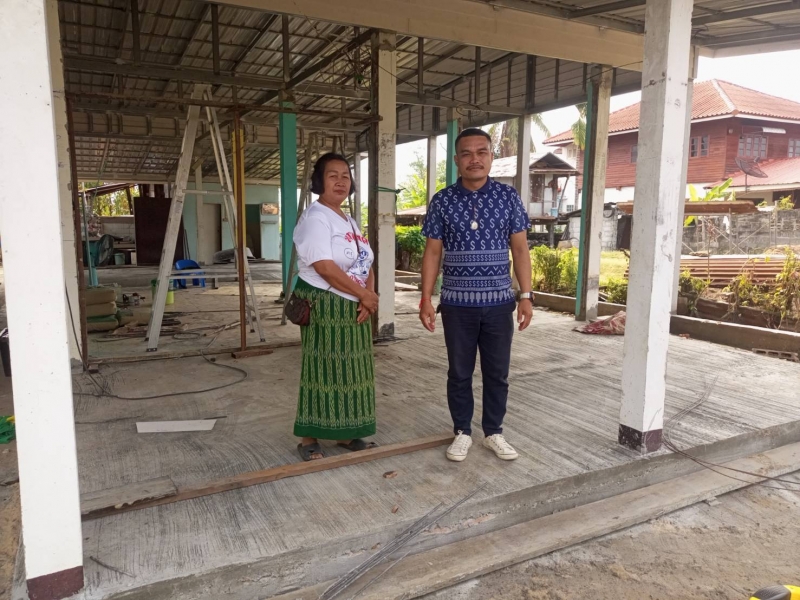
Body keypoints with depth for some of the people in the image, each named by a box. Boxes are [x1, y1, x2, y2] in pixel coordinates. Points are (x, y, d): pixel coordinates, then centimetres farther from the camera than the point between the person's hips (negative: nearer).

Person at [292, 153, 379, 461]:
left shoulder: (349, 222, 16)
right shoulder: (315, 218, -13)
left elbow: (366, 265, 13)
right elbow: (325, 268, -22)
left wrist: (368, 298, -6)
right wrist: (364, 295, -15)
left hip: (354, 308, 9)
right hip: (325, 307, -9)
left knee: (351, 372, 13)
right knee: (322, 372, -2)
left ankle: (346, 434, 26)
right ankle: (309, 439, 11)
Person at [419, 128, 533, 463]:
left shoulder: (508, 197, 0)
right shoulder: (442, 201, -1)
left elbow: (520, 249, 3)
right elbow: (432, 253, 1)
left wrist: (526, 295, -2)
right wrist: (426, 299, -4)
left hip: (499, 302, 1)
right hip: (457, 304, 0)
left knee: (497, 373, 11)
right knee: (459, 372, 10)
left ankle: (494, 432, 28)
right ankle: (462, 432, 27)